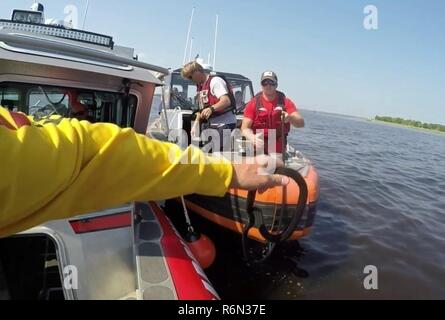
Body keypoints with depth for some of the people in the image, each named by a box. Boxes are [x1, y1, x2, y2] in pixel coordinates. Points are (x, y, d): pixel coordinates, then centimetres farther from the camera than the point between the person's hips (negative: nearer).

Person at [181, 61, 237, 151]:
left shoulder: (215, 81, -9)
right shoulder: (200, 86, 18)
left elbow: (226, 101, -21)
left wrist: (211, 108, -36)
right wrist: (196, 124, 12)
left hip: (225, 123, -8)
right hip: (212, 125, 8)